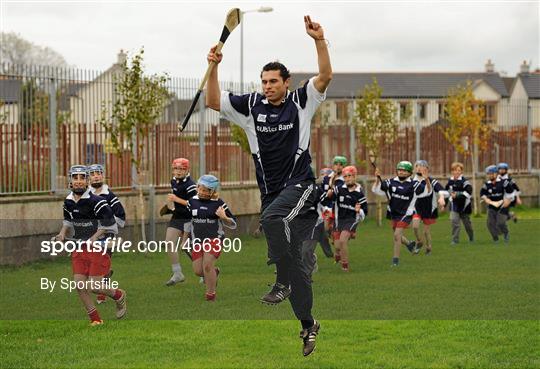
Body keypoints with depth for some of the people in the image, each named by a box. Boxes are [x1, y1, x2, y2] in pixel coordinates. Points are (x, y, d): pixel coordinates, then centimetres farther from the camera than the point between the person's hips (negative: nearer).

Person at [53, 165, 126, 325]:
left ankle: (119, 296, 21)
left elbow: (109, 224, -13)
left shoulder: (96, 201, -17)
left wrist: (94, 238, -19)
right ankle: (95, 319, 11)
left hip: (97, 247, -6)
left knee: (94, 286, -10)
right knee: (79, 284, -3)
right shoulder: (68, 202, 4)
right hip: (79, 248, 6)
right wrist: (63, 233, 4)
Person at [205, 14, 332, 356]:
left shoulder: (301, 102, -2)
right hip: (271, 192, 4)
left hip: (299, 185, -4)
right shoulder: (251, 106, 4)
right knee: (293, 258, 8)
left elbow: (325, 77, -15)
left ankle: (283, 283, -22)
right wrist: (214, 68, -14)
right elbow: (213, 102, -1)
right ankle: (308, 324, 18)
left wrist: (320, 41, -27)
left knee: (273, 217, -36)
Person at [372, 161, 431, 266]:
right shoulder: (391, 182, -1)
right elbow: (375, 189, 1)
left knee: (397, 235, -16)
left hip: (406, 214, -5)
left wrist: (426, 179, -30)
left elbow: (428, 191, -13)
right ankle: (409, 244, 50)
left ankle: (396, 259, -6)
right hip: (394, 213, 5)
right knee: (397, 236, 19)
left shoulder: (413, 184, -11)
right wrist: (378, 179, -17)